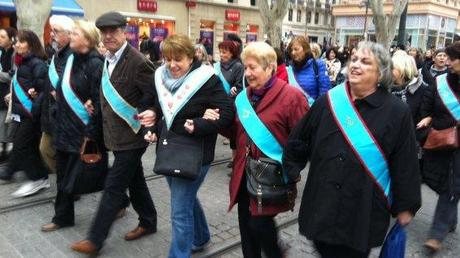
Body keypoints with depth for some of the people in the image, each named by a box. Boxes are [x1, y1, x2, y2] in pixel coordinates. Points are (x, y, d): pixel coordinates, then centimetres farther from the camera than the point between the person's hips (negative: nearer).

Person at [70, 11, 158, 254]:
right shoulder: (108, 59, 9)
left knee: (113, 187, 0)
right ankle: (148, 223, 35)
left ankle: (95, 240, 11)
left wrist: (139, 117, -15)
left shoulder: (137, 61, -18)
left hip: (131, 136, -9)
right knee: (135, 180, 19)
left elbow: (155, 96, -18)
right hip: (118, 134, 9)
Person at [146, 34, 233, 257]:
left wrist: (197, 125, -27)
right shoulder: (162, 77, 5)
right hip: (169, 153, 8)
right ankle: (200, 238, 48)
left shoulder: (207, 80, -16)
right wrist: (153, 130, 2)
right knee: (187, 199, 25)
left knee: (180, 211, -4)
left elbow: (227, 114, -18)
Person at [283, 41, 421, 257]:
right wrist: (290, 171, 12)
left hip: (364, 212, -2)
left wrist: (405, 206, -1)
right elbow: (300, 141, 9)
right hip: (322, 205, 3)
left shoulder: (397, 112, -9)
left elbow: (405, 164, -5)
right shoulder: (328, 101, -1)